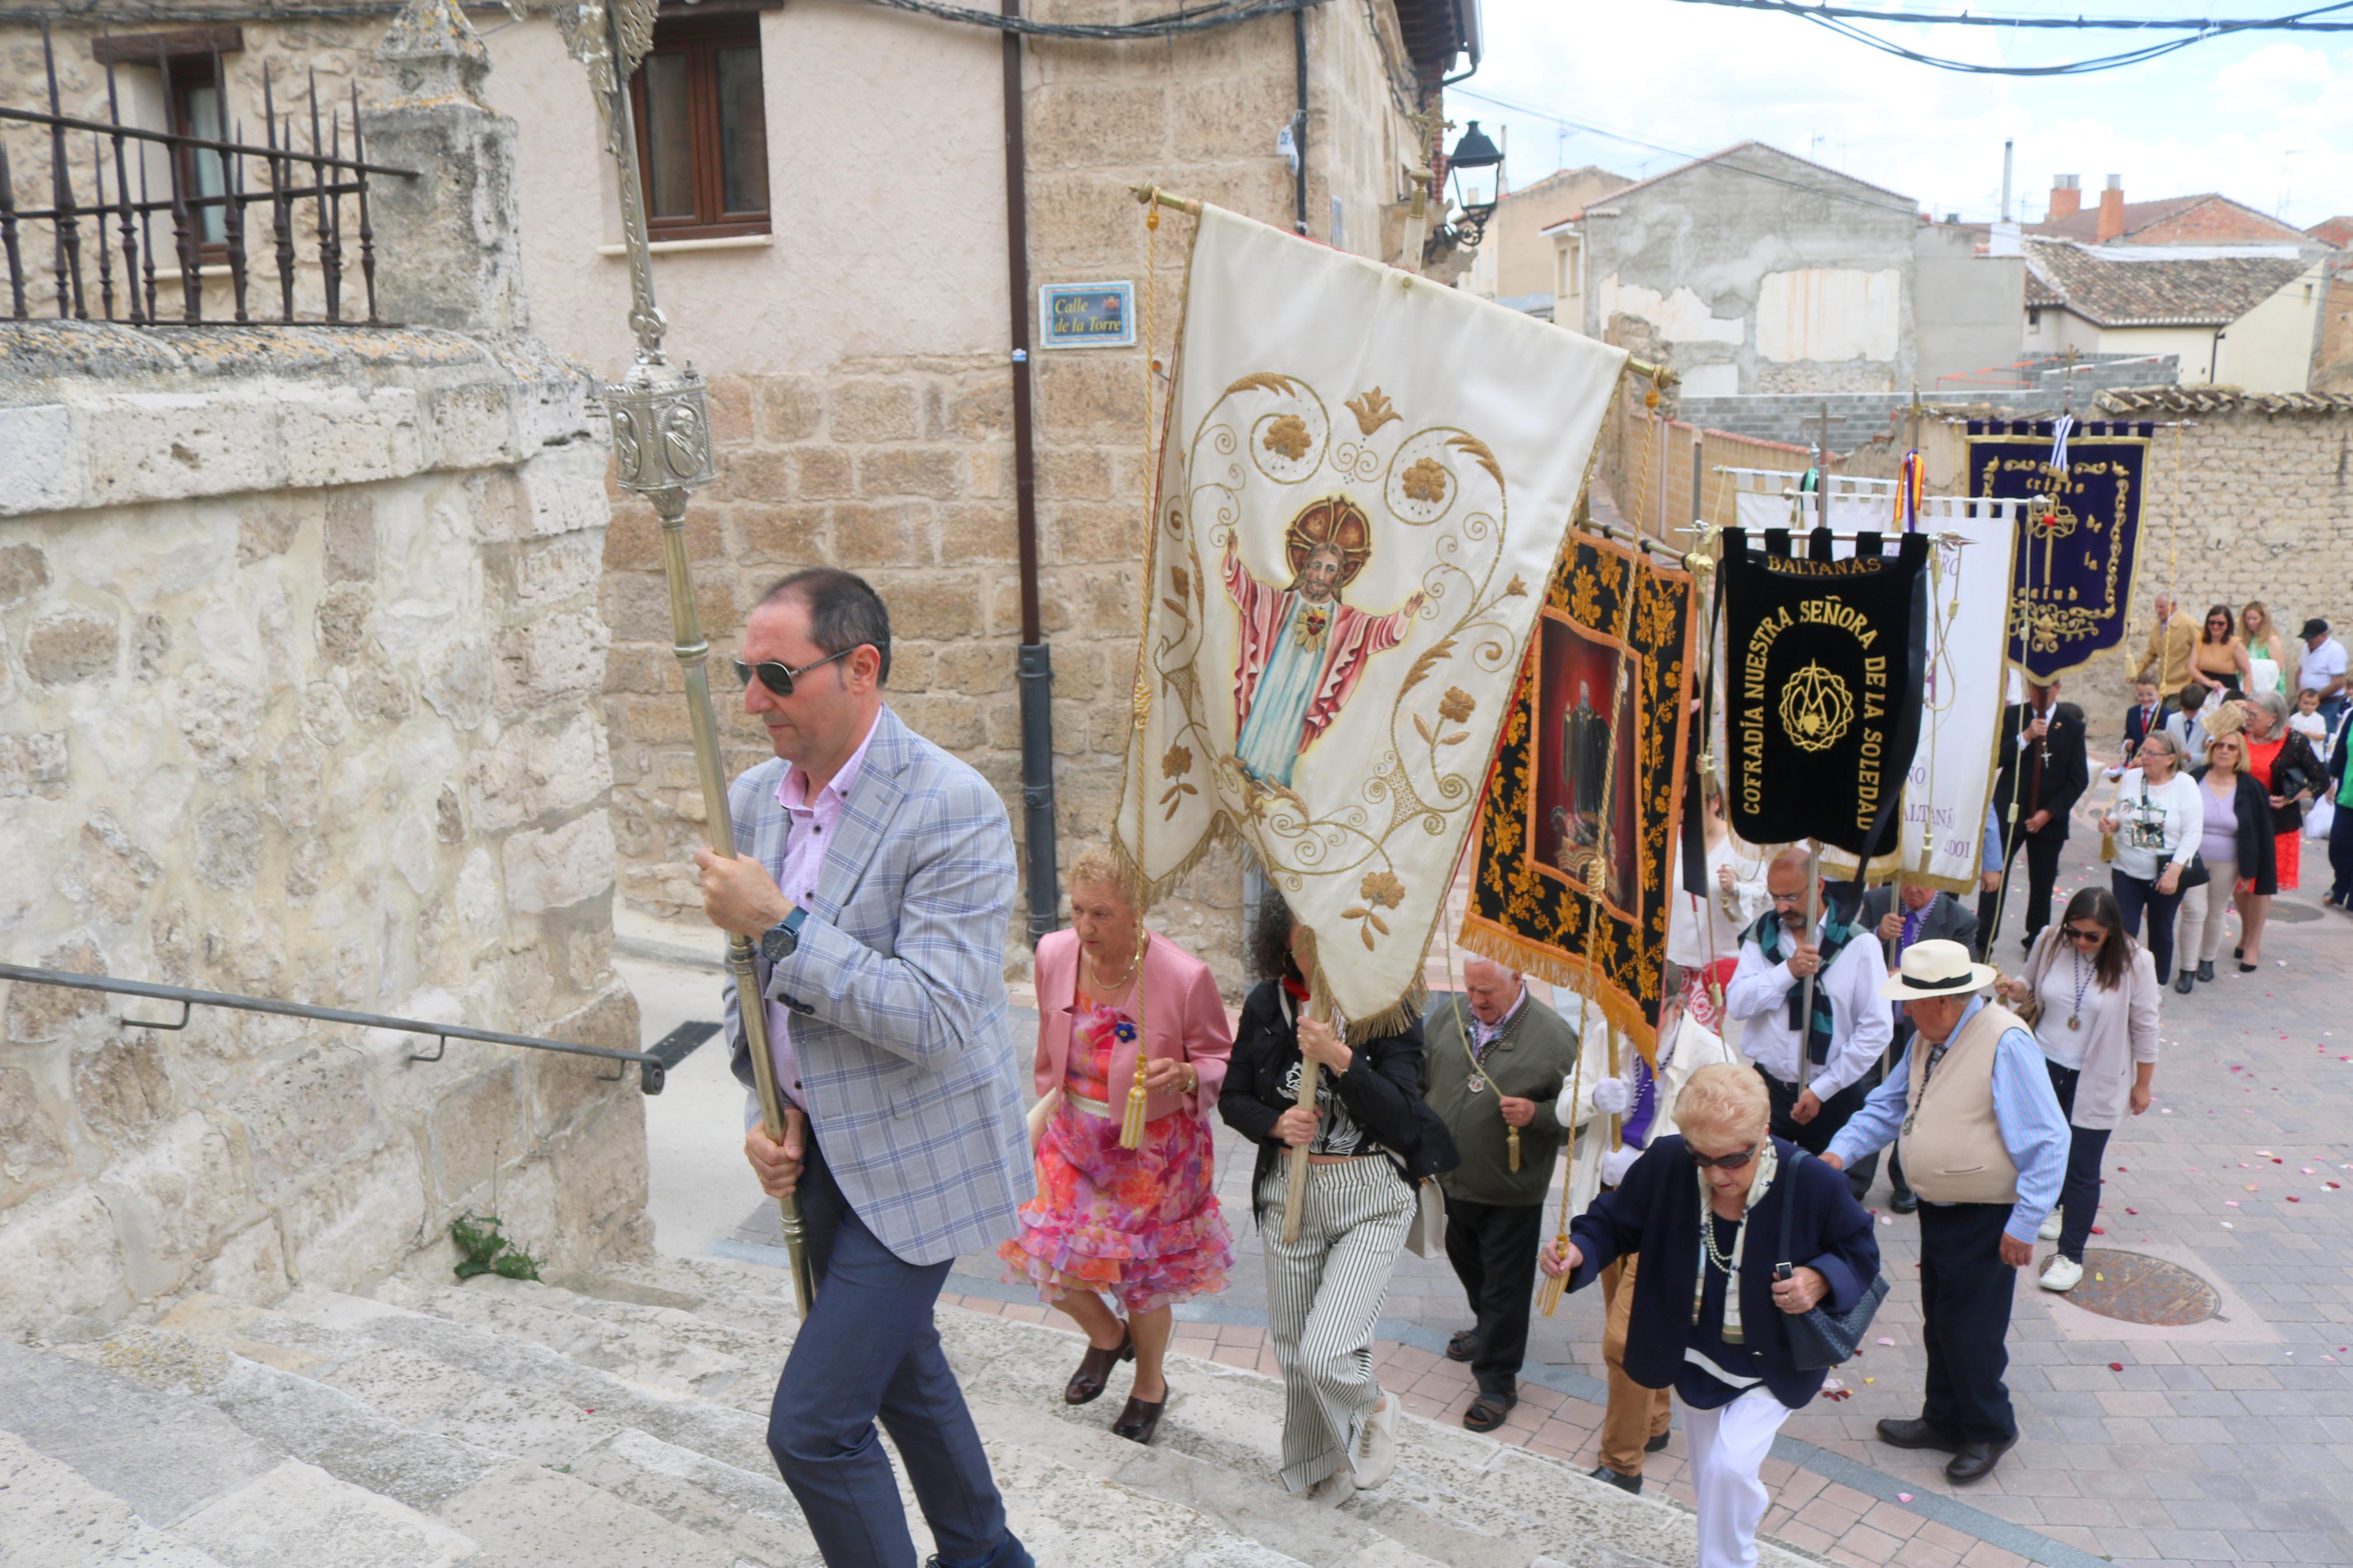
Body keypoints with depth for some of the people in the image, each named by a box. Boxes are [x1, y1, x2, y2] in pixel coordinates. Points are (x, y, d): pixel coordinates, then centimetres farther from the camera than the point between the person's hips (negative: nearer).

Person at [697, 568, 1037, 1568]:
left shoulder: (954, 808, -23)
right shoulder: (753, 798, 1)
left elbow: (935, 1019, -29)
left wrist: (782, 923, -28)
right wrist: (767, 1109, 0)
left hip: (917, 1159, -8)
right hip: (820, 1148, 8)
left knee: (814, 1426, -7)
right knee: (900, 1370, 25)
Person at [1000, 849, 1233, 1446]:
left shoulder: (1184, 977, -25)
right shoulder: (1053, 955, -11)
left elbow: (1221, 1061, -11)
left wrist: (1186, 1076, -32)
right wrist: (1048, 1105, 17)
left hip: (1152, 1149, -4)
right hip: (1074, 1138, 4)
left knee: (1142, 1278, 8)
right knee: (1047, 1260, 1)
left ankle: (1150, 1386, 41)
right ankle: (1107, 1337, 37)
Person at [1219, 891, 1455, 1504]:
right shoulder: (1266, 1005, -2)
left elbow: (1402, 1118, -18)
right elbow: (1234, 1098, 7)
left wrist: (1342, 1059, -29)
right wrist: (1276, 1124, -13)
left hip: (1370, 1198, -4)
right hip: (1289, 1193, 4)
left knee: (1324, 1355, -14)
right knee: (1293, 1349, 13)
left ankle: (1373, 1409, 22)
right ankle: (1318, 1464, 41)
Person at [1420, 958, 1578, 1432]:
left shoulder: (1554, 1034, -17)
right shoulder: (1446, 1015, -4)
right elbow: (1418, 1079, 9)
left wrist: (1536, 1115, -28)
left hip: (1510, 1190, -5)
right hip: (1452, 1179, 5)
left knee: (1505, 1286, 6)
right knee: (1466, 1260, 26)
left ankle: (1497, 1382, 21)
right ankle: (1488, 1326, 53)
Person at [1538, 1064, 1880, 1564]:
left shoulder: (1814, 1184, -26)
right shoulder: (1665, 1164, -22)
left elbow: (1860, 1254, -7)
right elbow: (1615, 1221, -7)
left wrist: (1819, 1280, -28)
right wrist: (1578, 1250, -28)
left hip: (1771, 1366, -3)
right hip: (1694, 1357, 3)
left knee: (1730, 1467, -17)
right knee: (1711, 1482, 20)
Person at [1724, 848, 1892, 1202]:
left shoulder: (1857, 944, -8)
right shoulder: (1763, 934, 3)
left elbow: (1877, 1030, -10)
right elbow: (1736, 1004, -7)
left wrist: (1821, 1090, -11)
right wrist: (1788, 970, -20)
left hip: (1833, 1095, -2)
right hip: (1768, 1087, 2)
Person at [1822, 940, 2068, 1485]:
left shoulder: (2005, 1043, -23)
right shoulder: (1927, 1040, 4)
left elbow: (2046, 1141, -22)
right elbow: (1888, 1106, 15)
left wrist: (2025, 1224, -20)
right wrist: (1840, 1152, -1)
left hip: (1986, 1221, -8)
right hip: (1937, 1211, 8)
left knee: (1971, 1332, 4)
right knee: (1939, 1325, 20)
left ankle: (1988, 1433, 26)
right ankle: (1944, 1422, 37)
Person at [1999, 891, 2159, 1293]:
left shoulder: (2134, 962, -16)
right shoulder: (2051, 944, -9)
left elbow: (2144, 1026, -7)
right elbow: (2031, 983, 9)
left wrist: (2143, 1084, -1)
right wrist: (2018, 991, -16)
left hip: (2095, 1081, -4)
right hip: (2045, 1066, 4)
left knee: (2082, 1169, -1)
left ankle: (2070, 1256, 10)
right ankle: (2052, 1205, 51)